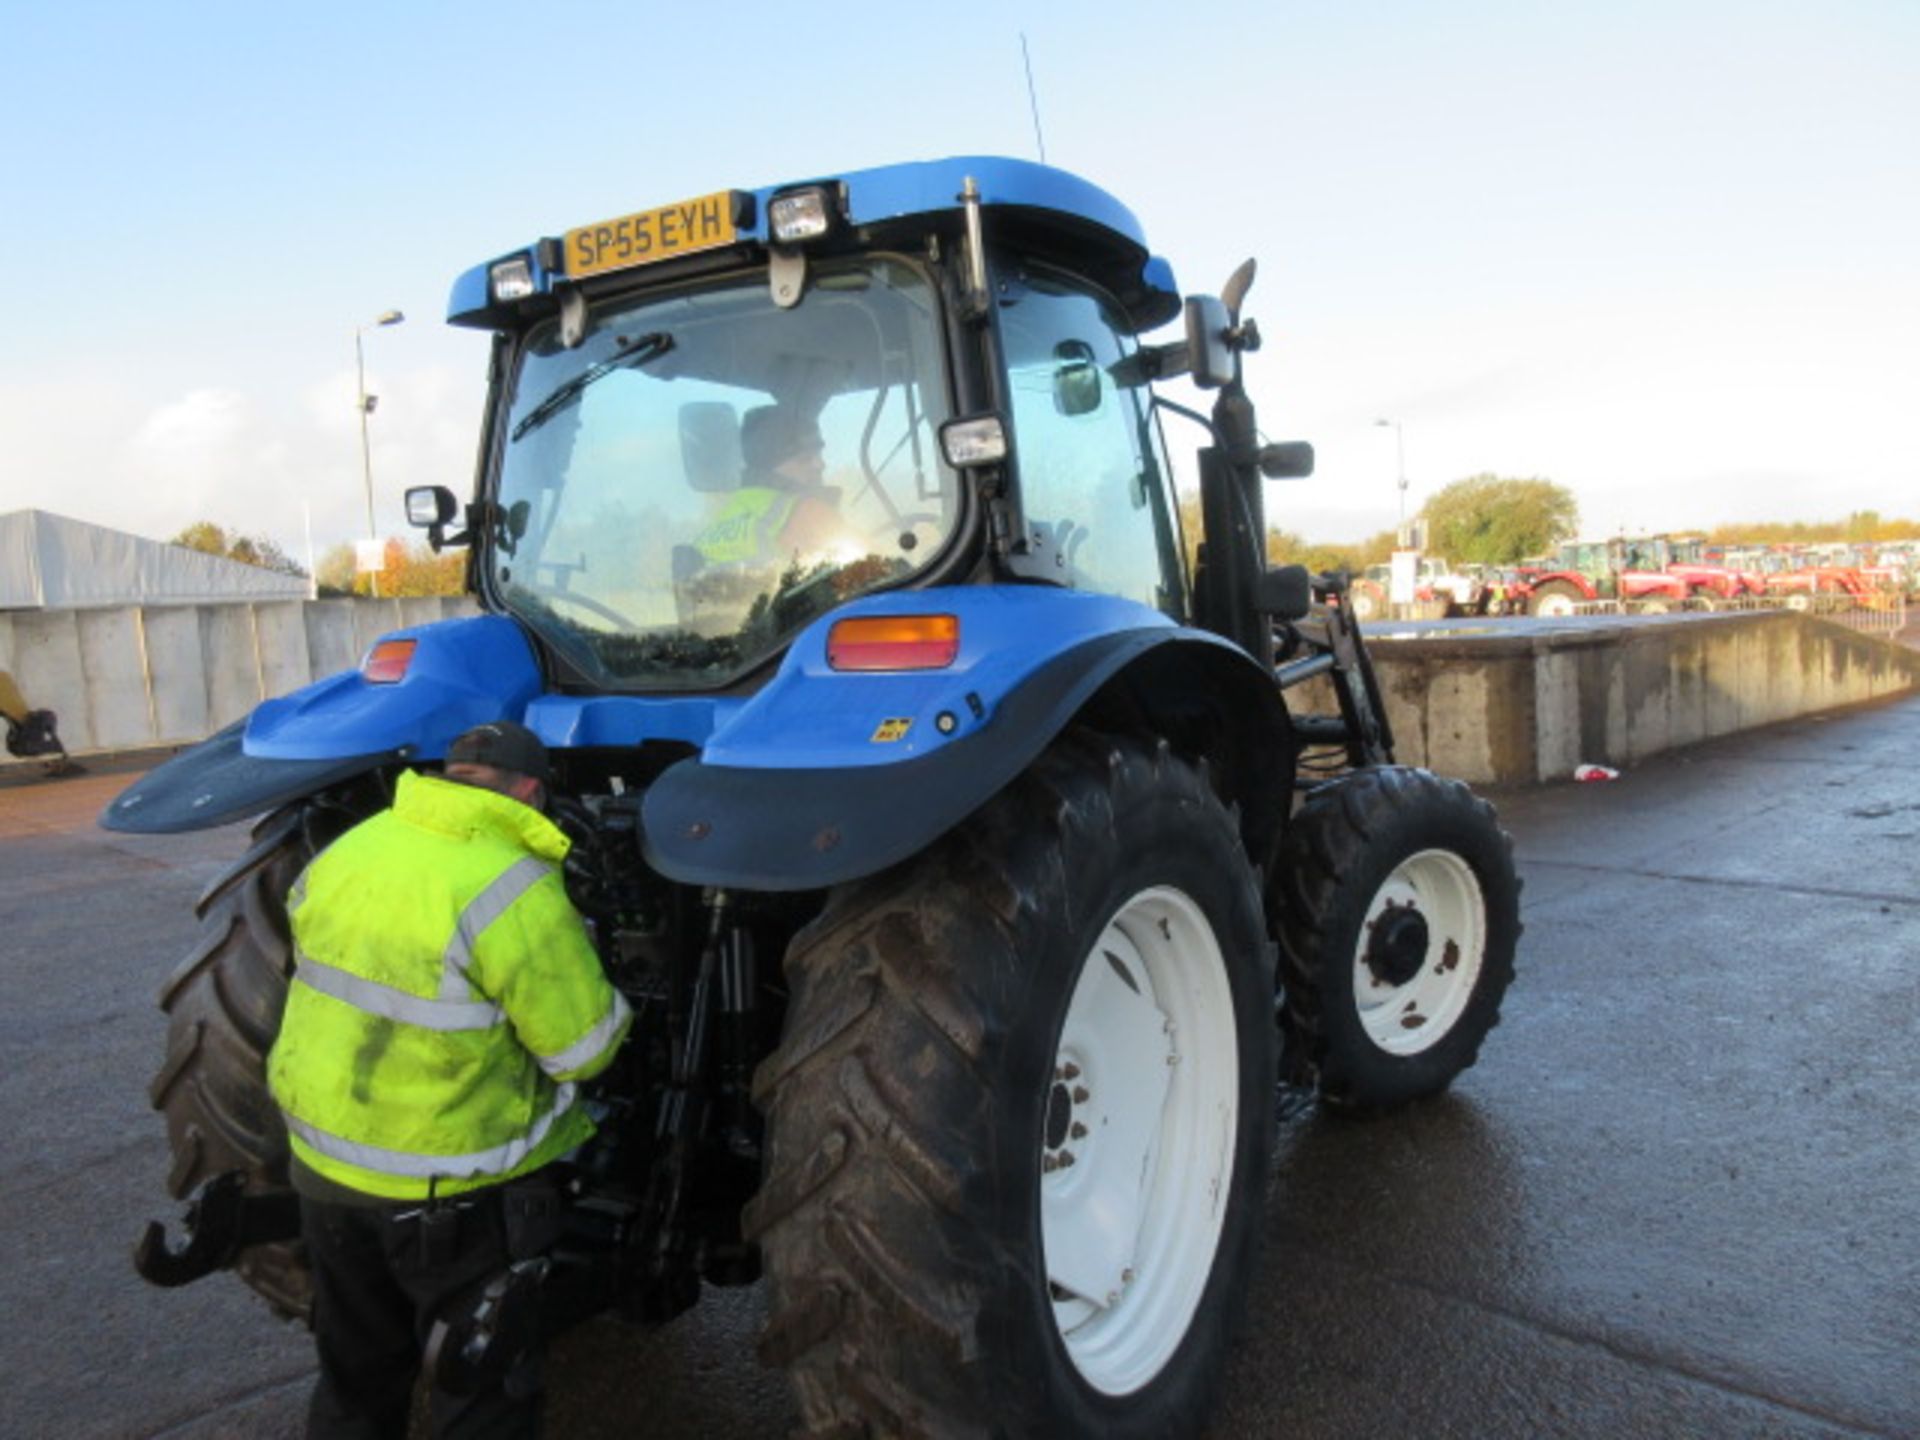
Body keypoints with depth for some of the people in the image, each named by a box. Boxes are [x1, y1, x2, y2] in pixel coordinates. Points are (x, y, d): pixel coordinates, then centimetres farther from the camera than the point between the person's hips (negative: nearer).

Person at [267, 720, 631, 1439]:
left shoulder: (343, 853, -1)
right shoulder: (512, 891, -23)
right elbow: (583, 1050, -18)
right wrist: (570, 954, 0)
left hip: (325, 1164, 7)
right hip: (452, 1188, -7)